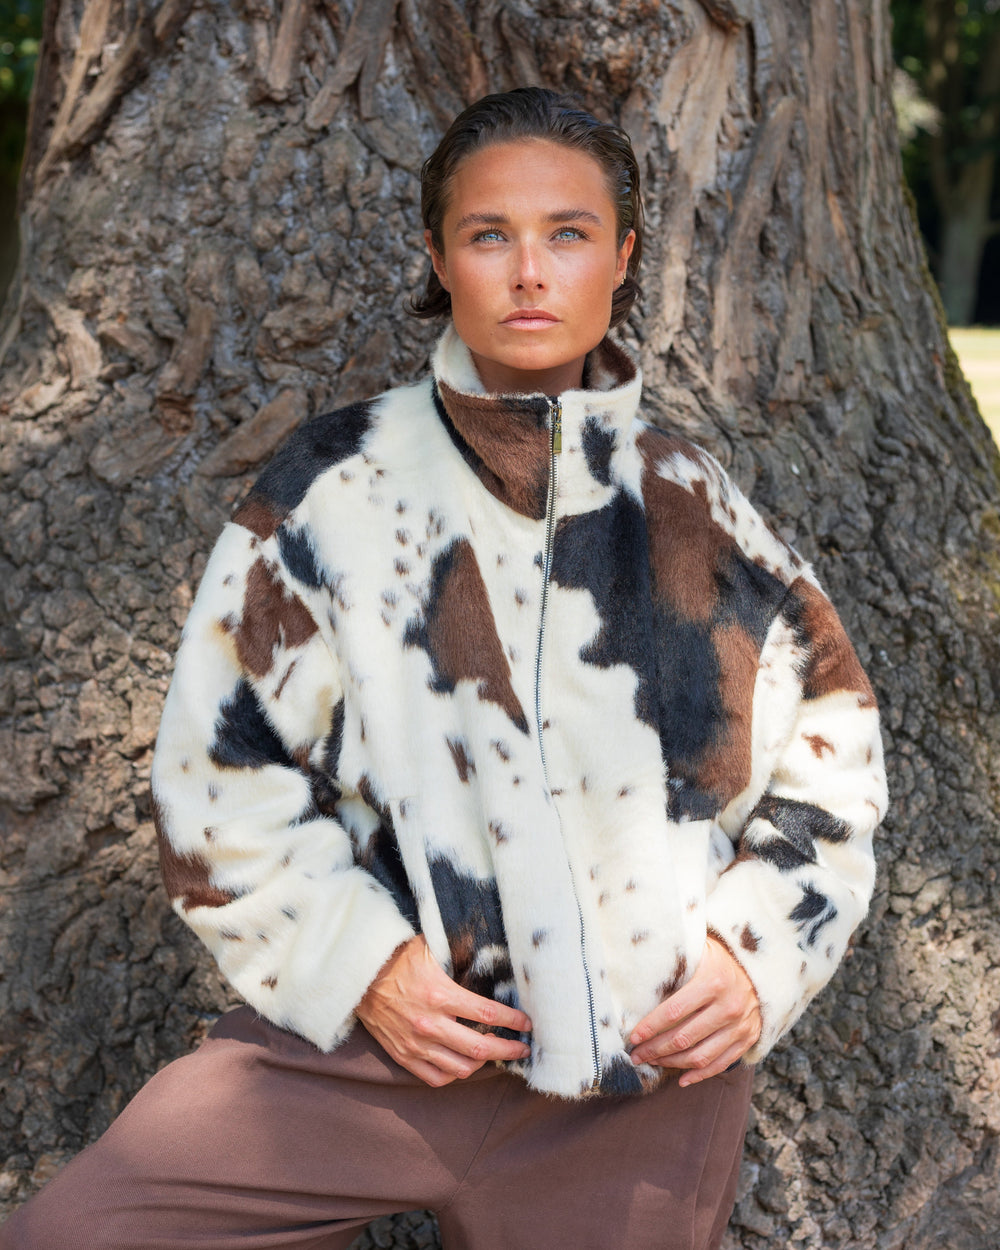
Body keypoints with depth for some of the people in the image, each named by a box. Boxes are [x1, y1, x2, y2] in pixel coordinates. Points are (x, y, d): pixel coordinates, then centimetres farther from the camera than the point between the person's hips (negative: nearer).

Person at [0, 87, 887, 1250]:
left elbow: (830, 740, 12)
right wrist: (354, 958, -10)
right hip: (363, 1043, -1)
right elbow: (221, 753, -1)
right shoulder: (336, 488, -3)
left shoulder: (700, 518, 3)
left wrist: (758, 945, -1)